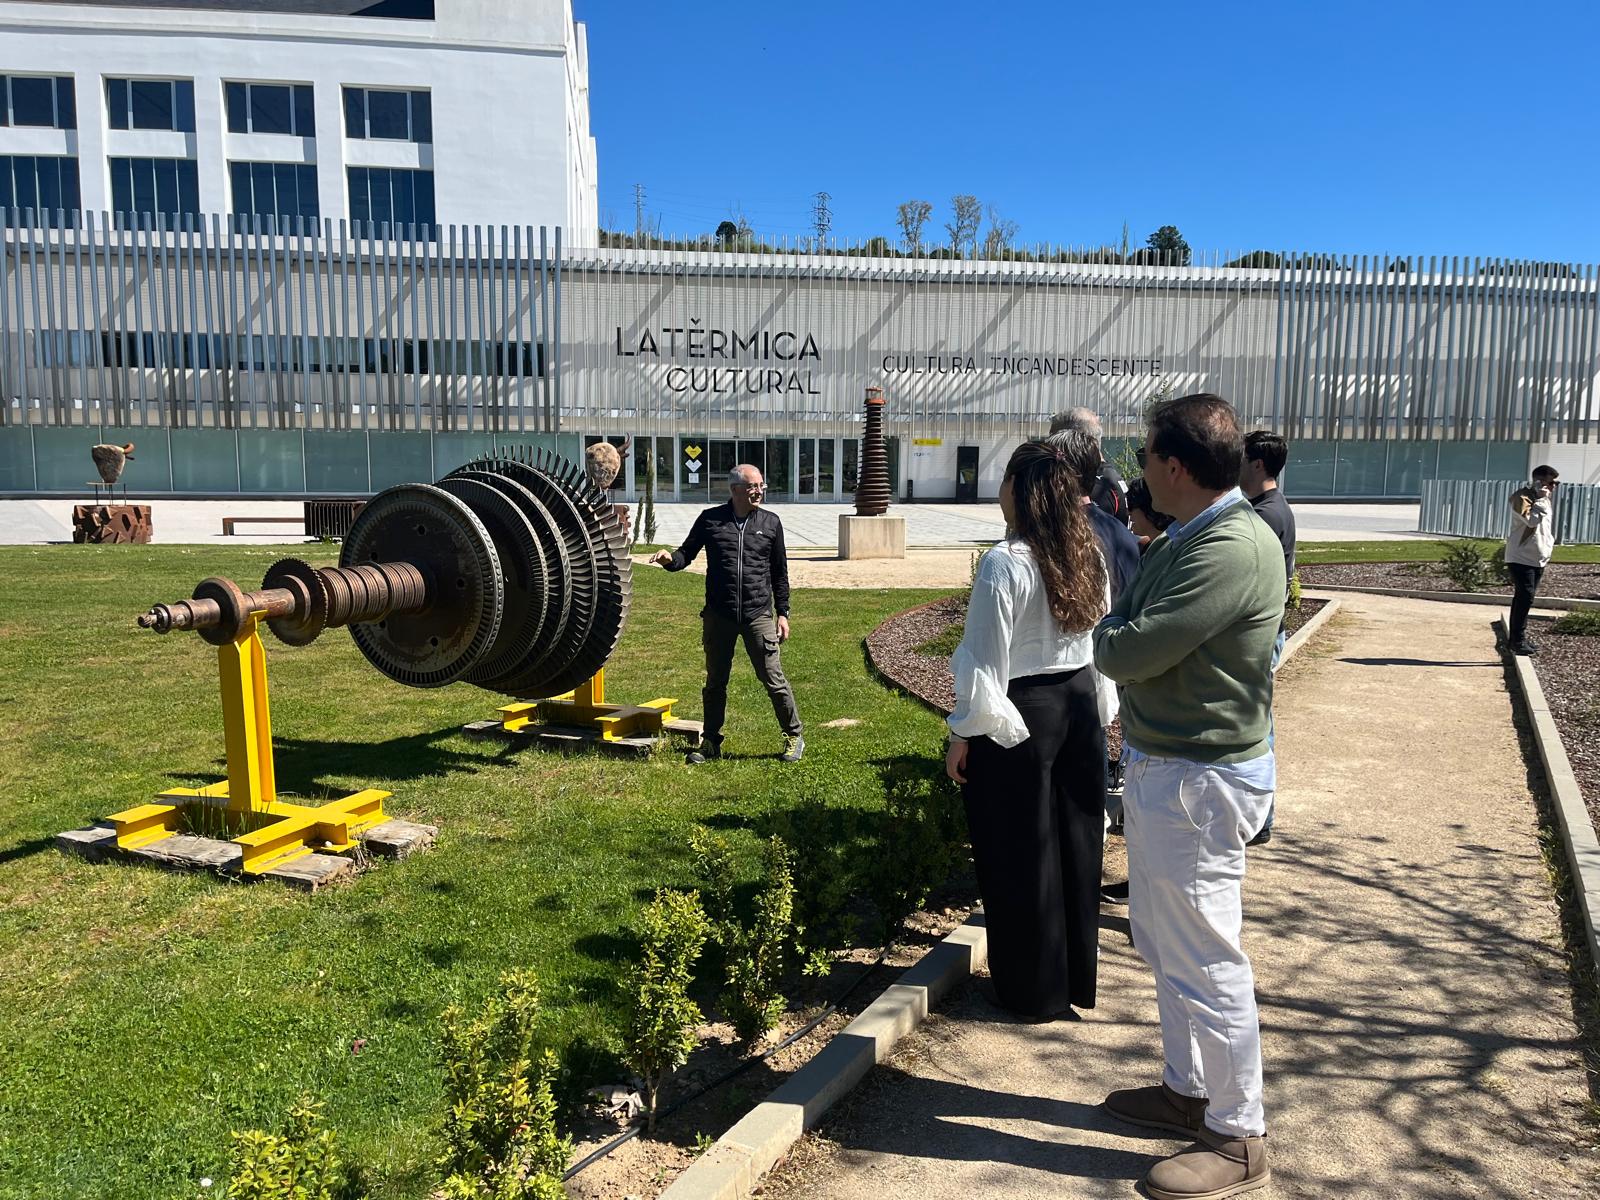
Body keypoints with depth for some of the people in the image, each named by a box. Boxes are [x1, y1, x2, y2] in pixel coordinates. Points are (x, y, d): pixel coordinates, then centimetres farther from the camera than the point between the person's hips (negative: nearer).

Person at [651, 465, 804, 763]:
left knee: (773, 677, 0)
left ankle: (794, 737, 16)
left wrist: (783, 613, 7)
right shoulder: (710, 519, 3)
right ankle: (711, 742, 25)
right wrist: (670, 560, -15)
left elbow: (780, 572, 10)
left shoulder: (771, 522, 5)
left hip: (758, 615, -1)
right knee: (715, 681, 11)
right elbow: (687, 553, 9)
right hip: (718, 616, 1)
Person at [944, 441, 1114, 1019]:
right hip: (1081, 707, 7)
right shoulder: (1089, 557, 1)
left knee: (1019, 854, 9)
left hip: (1017, 717, -7)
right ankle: (1077, 976, 34)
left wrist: (963, 735, -7)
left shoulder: (1004, 563, -19)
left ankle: (1033, 988, 24)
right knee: (1076, 844, 18)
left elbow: (986, 658, -17)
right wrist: (1098, 711, 19)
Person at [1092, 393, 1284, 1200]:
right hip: (1161, 764, 10)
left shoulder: (1231, 551, -25)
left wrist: (1111, 629, -5)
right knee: (1163, 941, 22)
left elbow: (1125, 653, -24)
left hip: (1199, 780, -10)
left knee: (1205, 960, 3)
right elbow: (1129, 634, 12)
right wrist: (1125, 633, -7)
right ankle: (1188, 1089, 40)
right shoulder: (1186, 537, 9)